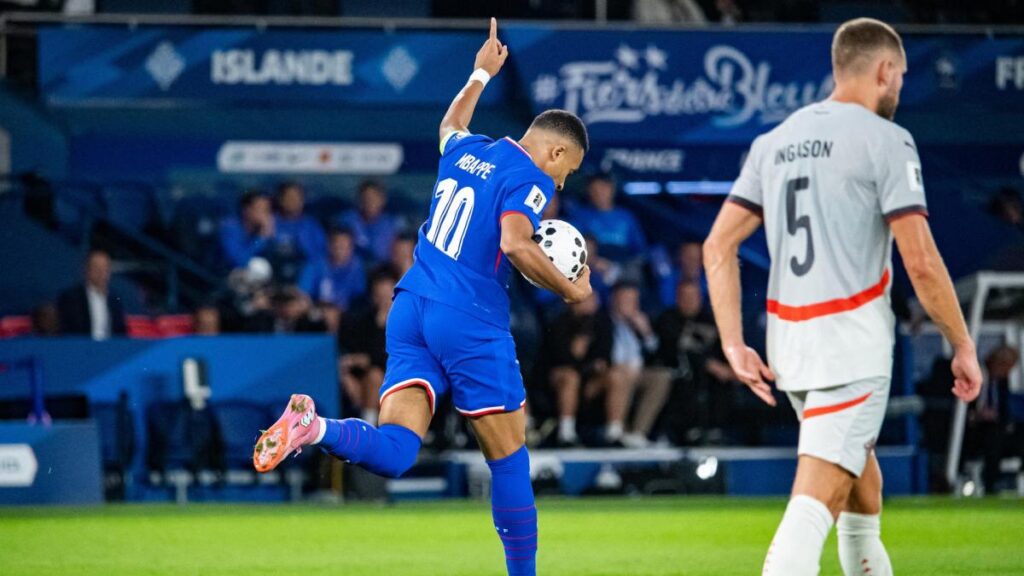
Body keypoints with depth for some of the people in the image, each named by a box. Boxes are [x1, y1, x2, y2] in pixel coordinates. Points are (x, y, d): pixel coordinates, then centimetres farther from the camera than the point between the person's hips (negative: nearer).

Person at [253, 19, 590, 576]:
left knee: (393, 451, -6)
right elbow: (515, 244, -22)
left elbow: (450, 123, 42)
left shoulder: (466, 150, 17)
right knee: (508, 457, 7)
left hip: (410, 310, 7)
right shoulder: (528, 177, -5)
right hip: (470, 322, -7)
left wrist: (481, 73, 56)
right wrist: (568, 289, -9)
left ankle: (312, 426, -33)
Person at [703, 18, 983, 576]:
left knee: (860, 467, 27)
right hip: (854, 342, -7)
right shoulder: (884, 139, -7)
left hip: (788, 341, 7)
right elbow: (920, 261, -12)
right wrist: (963, 346, -3)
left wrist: (733, 343, 6)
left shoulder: (773, 142, 12)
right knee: (818, 500, -13)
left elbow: (718, 247, 7)